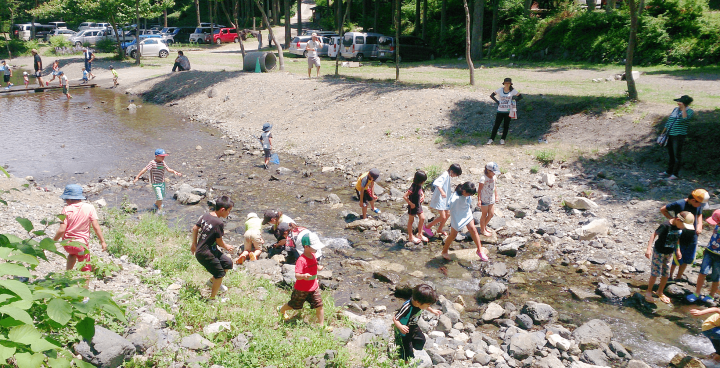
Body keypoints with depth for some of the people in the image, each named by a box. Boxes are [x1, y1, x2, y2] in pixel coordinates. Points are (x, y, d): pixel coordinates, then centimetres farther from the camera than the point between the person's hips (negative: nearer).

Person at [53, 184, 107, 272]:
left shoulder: (67, 209, -10)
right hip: (82, 244, -1)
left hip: (67, 244, 2)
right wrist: (103, 241, -4)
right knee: (86, 269, 6)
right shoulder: (89, 208, -8)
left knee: (72, 254, 36)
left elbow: (62, 230, -14)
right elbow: (96, 226, -10)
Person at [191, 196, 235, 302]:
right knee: (220, 273, 5)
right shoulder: (219, 223, -23)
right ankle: (212, 299, 16)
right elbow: (219, 241, -15)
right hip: (206, 254, -9)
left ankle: (212, 281, 37)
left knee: (228, 263, 18)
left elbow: (195, 228, 11)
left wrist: (194, 244, 24)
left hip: (199, 249, 9)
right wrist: (226, 246, 7)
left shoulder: (205, 216, 1)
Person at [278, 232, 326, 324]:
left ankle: (321, 325, 16)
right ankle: (282, 310, 47)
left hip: (314, 287, 6)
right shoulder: (301, 260, -28)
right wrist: (303, 276, -54)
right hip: (301, 289, -6)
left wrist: (318, 267, 3)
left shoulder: (313, 255, -1)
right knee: (294, 305, 16)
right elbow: (297, 275, -35)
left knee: (319, 306, 1)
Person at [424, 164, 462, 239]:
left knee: (447, 214, 17)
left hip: (444, 199, 10)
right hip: (439, 199, -10)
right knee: (443, 217, -10)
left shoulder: (448, 176, 10)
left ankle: (439, 229, 33)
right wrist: (442, 192, -47)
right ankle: (427, 227, 4)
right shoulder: (445, 175, -20)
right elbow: (436, 183, -36)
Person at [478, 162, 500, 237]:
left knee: (491, 214, 13)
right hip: (484, 199, -7)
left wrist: (496, 196, 16)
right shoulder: (483, 178, -22)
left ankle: (484, 226, 35)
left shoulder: (494, 177, 0)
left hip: (491, 199, 7)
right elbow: (479, 189, -18)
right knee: (484, 215, 6)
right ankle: (482, 230, 23)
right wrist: (479, 200, -18)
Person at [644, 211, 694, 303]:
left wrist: (677, 250, 18)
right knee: (655, 273, -2)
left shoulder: (680, 227, -5)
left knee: (666, 274, 13)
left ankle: (660, 292, 31)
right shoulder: (666, 226, -26)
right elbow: (654, 235, -23)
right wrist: (649, 249, -29)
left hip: (669, 253, 6)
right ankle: (648, 291, 16)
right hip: (659, 252, -6)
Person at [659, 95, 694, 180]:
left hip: (679, 136, -6)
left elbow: (685, 119, -27)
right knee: (670, 154, 16)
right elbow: (669, 121, 18)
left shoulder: (689, 111, -6)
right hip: (670, 135, 7)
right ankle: (669, 171, 28)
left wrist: (683, 108, -22)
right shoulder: (675, 109, 12)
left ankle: (675, 174, 5)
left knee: (677, 155, -2)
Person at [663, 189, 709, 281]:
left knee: (688, 259, 16)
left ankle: (678, 277, 36)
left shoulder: (699, 205, -7)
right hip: (680, 238, -5)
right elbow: (663, 209, -9)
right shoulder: (679, 204, -21)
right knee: (678, 260, 5)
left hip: (692, 238, 5)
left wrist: (699, 225, -2)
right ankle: (669, 277, 28)